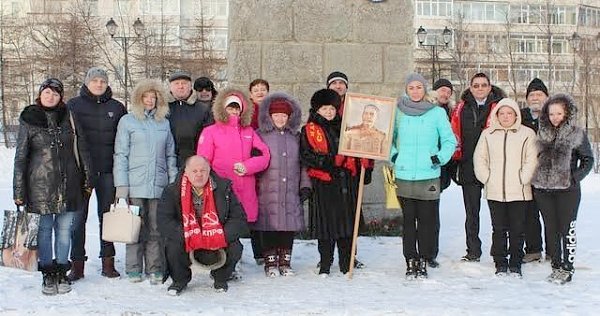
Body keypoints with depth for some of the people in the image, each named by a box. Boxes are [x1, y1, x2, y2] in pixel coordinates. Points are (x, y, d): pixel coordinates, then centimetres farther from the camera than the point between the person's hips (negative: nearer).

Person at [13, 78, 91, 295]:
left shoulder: (69, 117, 5)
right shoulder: (28, 120, 2)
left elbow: (82, 148, 10)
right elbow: (20, 156, 2)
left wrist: (87, 178, 7)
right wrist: (19, 191, 0)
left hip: (68, 183, 1)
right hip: (40, 184, -1)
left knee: (64, 229, 7)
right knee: (44, 229, 5)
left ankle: (62, 272, 19)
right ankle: (48, 274, 16)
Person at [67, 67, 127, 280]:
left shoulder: (116, 108, 9)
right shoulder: (73, 105, 5)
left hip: (107, 170, 1)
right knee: (78, 217, 1)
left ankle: (108, 262, 15)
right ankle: (77, 264, 8)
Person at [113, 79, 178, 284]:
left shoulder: (164, 122, 14)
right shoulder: (127, 121, 3)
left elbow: (170, 155, 17)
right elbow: (120, 154, 0)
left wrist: (174, 182, 9)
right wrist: (121, 185, -7)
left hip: (159, 185, 3)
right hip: (135, 184, -3)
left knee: (156, 230, 3)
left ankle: (155, 269, 10)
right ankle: (134, 269, 8)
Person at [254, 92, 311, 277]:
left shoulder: (295, 137, 14)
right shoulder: (261, 135, 3)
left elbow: (302, 162, 16)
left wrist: (305, 185, 10)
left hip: (291, 192, 3)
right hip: (268, 191, -3)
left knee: (289, 226, 5)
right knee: (269, 226, -1)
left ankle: (285, 262, 16)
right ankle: (270, 262, 11)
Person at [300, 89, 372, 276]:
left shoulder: (344, 127, 16)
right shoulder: (309, 130, 4)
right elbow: (305, 155, -6)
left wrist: (365, 167, 6)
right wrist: (325, 162, -18)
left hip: (347, 182, 4)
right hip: (323, 184, -4)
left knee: (347, 221, 5)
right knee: (326, 223, -1)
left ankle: (346, 264, 16)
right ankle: (325, 265, 10)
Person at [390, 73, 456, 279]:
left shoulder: (437, 112, 0)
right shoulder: (398, 112, 5)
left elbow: (450, 141, 6)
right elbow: (389, 137, 19)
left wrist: (440, 157, -7)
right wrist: (393, 155, 5)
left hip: (429, 176, -1)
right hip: (404, 175, 1)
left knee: (427, 220, 2)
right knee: (408, 220, 6)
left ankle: (423, 261, 13)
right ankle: (411, 262, 14)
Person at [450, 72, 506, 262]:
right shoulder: (461, 108, 10)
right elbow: (454, 135, 12)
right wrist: (456, 158, 4)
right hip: (468, 167, 3)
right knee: (471, 212, 8)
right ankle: (473, 252, 17)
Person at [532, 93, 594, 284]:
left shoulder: (577, 134, -2)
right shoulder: (542, 133, 8)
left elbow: (588, 159, 2)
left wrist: (575, 177, -10)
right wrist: (535, 179, 5)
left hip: (567, 189, -4)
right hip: (543, 189, 4)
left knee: (567, 228, 0)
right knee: (551, 229, 9)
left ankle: (567, 268, 8)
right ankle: (556, 265, 19)